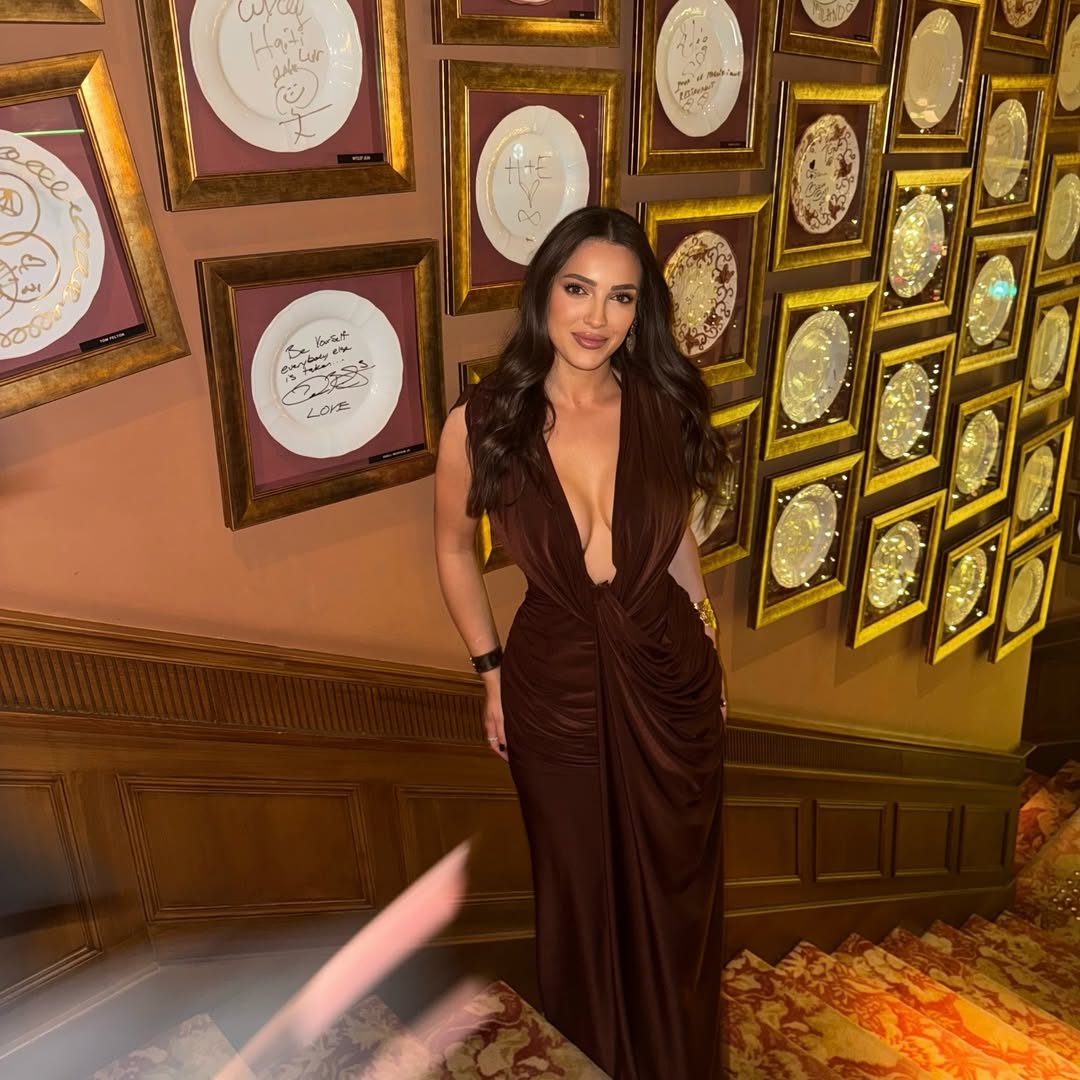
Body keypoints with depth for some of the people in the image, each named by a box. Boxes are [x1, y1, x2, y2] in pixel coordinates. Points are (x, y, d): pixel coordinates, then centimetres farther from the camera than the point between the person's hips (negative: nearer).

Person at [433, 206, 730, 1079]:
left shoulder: (666, 409, -10)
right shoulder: (481, 424, -15)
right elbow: (454, 549, 1)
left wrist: (710, 647, 9)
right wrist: (491, 672, 4)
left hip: (669, 678, 2)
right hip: (553, 687, -1)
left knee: (675, 889, 21)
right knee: (582, 894, 21)